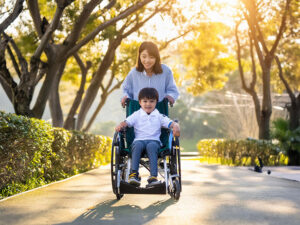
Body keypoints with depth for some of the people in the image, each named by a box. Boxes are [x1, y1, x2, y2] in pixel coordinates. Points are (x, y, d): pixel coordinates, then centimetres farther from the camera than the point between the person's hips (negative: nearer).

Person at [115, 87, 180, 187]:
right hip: (139, 140, 1)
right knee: (137, 145, -35)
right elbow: (127, 122, 4)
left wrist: (176, 127, -19)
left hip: (154, 140, -1)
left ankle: (153, 176, -43)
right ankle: (134, 173, -40)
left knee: (151, 146, -36)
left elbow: (171, 123, 4)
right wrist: (120, 126, -19)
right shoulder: (136, 115, 16)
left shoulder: (159, 116, 14)